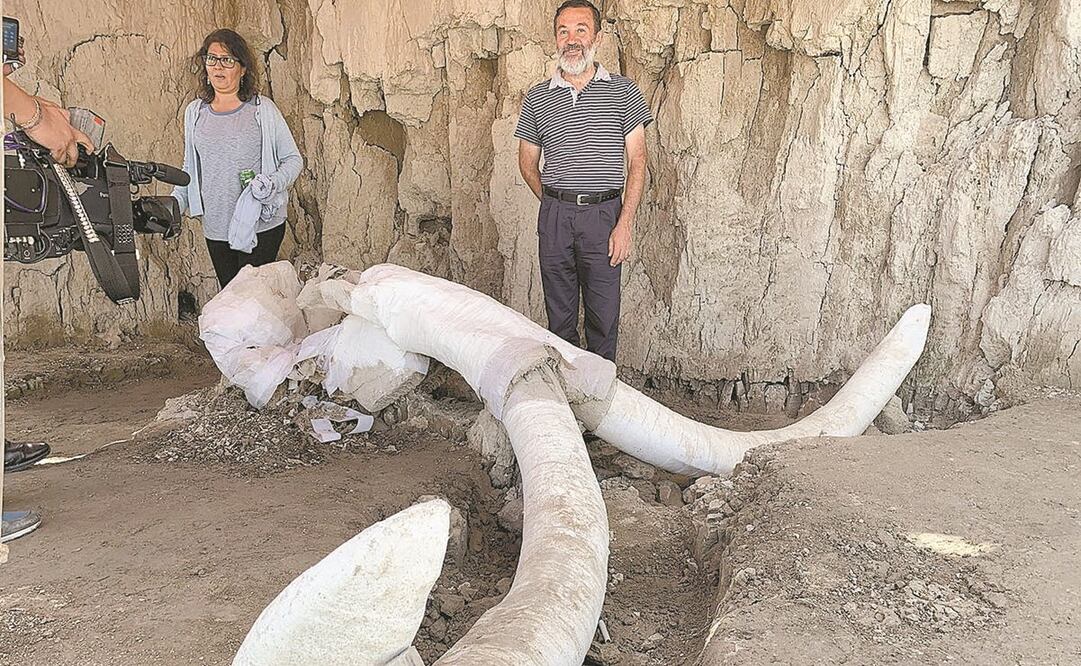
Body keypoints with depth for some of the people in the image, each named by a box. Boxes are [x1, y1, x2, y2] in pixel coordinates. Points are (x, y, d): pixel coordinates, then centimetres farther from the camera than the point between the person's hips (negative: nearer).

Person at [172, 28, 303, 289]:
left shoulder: (262, 109, -4)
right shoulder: (195, 112, 10)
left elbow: (293, 159, -1)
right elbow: (190, 168, 18)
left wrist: (273, 183, -20)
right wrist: (175, 204, 4)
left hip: (261, 225, -4)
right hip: (215, 227, 4)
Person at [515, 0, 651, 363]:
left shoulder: (623, 92, 3)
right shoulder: (536, 99, 8)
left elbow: (637, 161, -1)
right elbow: (528, 162, 18)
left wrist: (625, 223, -9)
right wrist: (555, 204, 9)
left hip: (605, 214, -2)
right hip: (555, 217, 2)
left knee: (604, 317, 3)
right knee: (559, 316, 9)